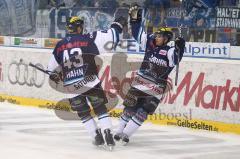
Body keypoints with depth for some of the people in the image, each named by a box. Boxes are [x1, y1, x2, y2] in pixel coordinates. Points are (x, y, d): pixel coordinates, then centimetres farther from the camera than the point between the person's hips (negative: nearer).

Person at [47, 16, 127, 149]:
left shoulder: (60, 46, 8)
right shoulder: (88, 39, -4)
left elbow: (52, 67, 19)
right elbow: (110, 36, -6)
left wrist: (55, 76, 40)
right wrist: (118, 25, 11)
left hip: (70, 86, 3)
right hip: (89, 82, -3)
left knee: (83, 112, 18)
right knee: (100, 108, 7)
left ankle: (97, 136, 14)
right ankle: (108, 134, -5)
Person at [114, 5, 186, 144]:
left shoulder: (169, 52, -11)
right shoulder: (150, 43, 4)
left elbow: (176, 59, -30)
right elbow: (138, 33, 12)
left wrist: (179, 47, -46)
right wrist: (135, 19, 4)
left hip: (156, 88, -4)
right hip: (140, 81, 4)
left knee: (143, 111, -6)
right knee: (130, 107, 5)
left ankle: (126, 134, 0)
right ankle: (119, 131, 13)